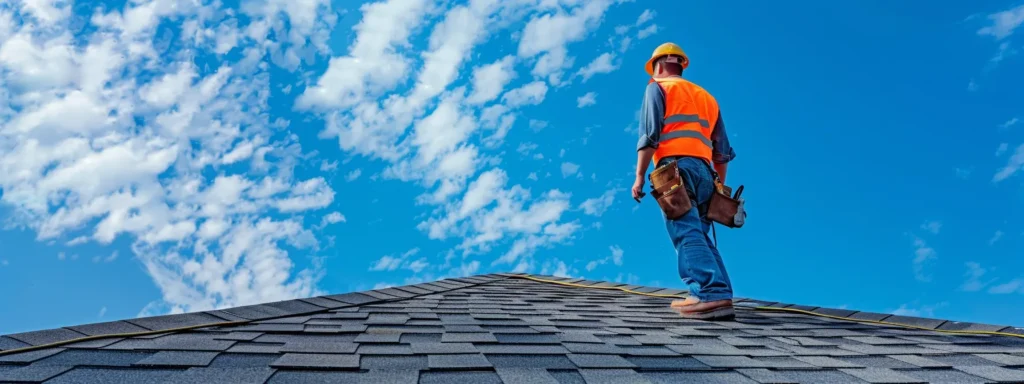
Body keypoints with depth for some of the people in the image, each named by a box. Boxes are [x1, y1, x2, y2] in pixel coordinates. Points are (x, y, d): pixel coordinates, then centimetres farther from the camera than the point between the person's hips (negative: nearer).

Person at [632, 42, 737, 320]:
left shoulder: (658, 88, 11)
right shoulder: (706, 96, 29)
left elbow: (649, 135, -4)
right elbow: (721, 150, 24)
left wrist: (639, 176, -7)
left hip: (676, 167, -6)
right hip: (705, 172, 7)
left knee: (687, 235, -15)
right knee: (699, 238, 7)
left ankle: (711, 295, -27)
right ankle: (721, 297, -3)